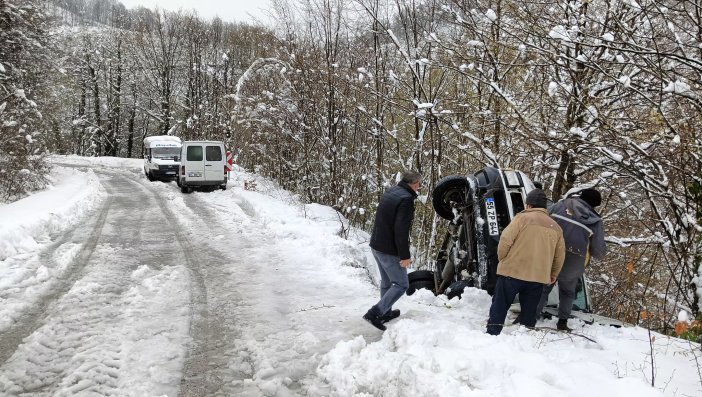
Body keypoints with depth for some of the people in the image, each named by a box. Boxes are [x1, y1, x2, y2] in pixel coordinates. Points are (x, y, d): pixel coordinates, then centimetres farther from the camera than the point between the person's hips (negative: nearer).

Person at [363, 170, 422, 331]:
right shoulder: (406, 199, -21)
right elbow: (401, 230, -25)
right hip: (390, 250, -9)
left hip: (376, 245, 9)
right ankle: (375, 313, -4)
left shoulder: (391, 192, 8)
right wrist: (405, 255, -19)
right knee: (401, 284, 3)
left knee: (386, 281, 22)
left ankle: (386, 312, 33)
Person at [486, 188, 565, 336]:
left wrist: (502, 260, 5)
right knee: (529, 312, 13)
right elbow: (560, 256, 13)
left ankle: (492, 335, 4)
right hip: (538, 277, 4)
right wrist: (552, 276, 24)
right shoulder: (555, 227, 10)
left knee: (499, 307, 5)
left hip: (513, 271, -4)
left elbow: (505, 241, -12)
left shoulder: (522, 218, -6)